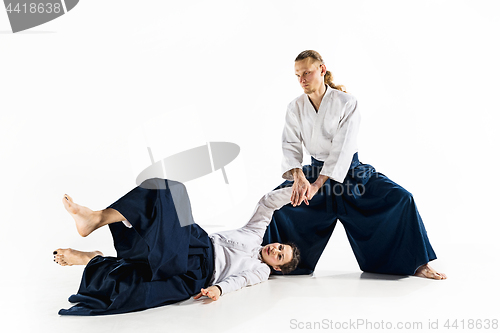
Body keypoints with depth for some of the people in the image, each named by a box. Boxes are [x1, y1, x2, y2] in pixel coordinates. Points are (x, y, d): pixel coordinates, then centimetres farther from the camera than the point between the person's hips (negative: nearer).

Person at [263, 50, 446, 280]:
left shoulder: (346, 102, -16)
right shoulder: (295, 108, -5)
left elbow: (342, 149, -24)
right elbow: (291, 145, -13)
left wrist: (317, 185, -34)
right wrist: (298, 176, -35)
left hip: (351, 172, -2)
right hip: (315, 170, 3)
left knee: (401, 199, -19)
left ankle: (417, 264, -3)